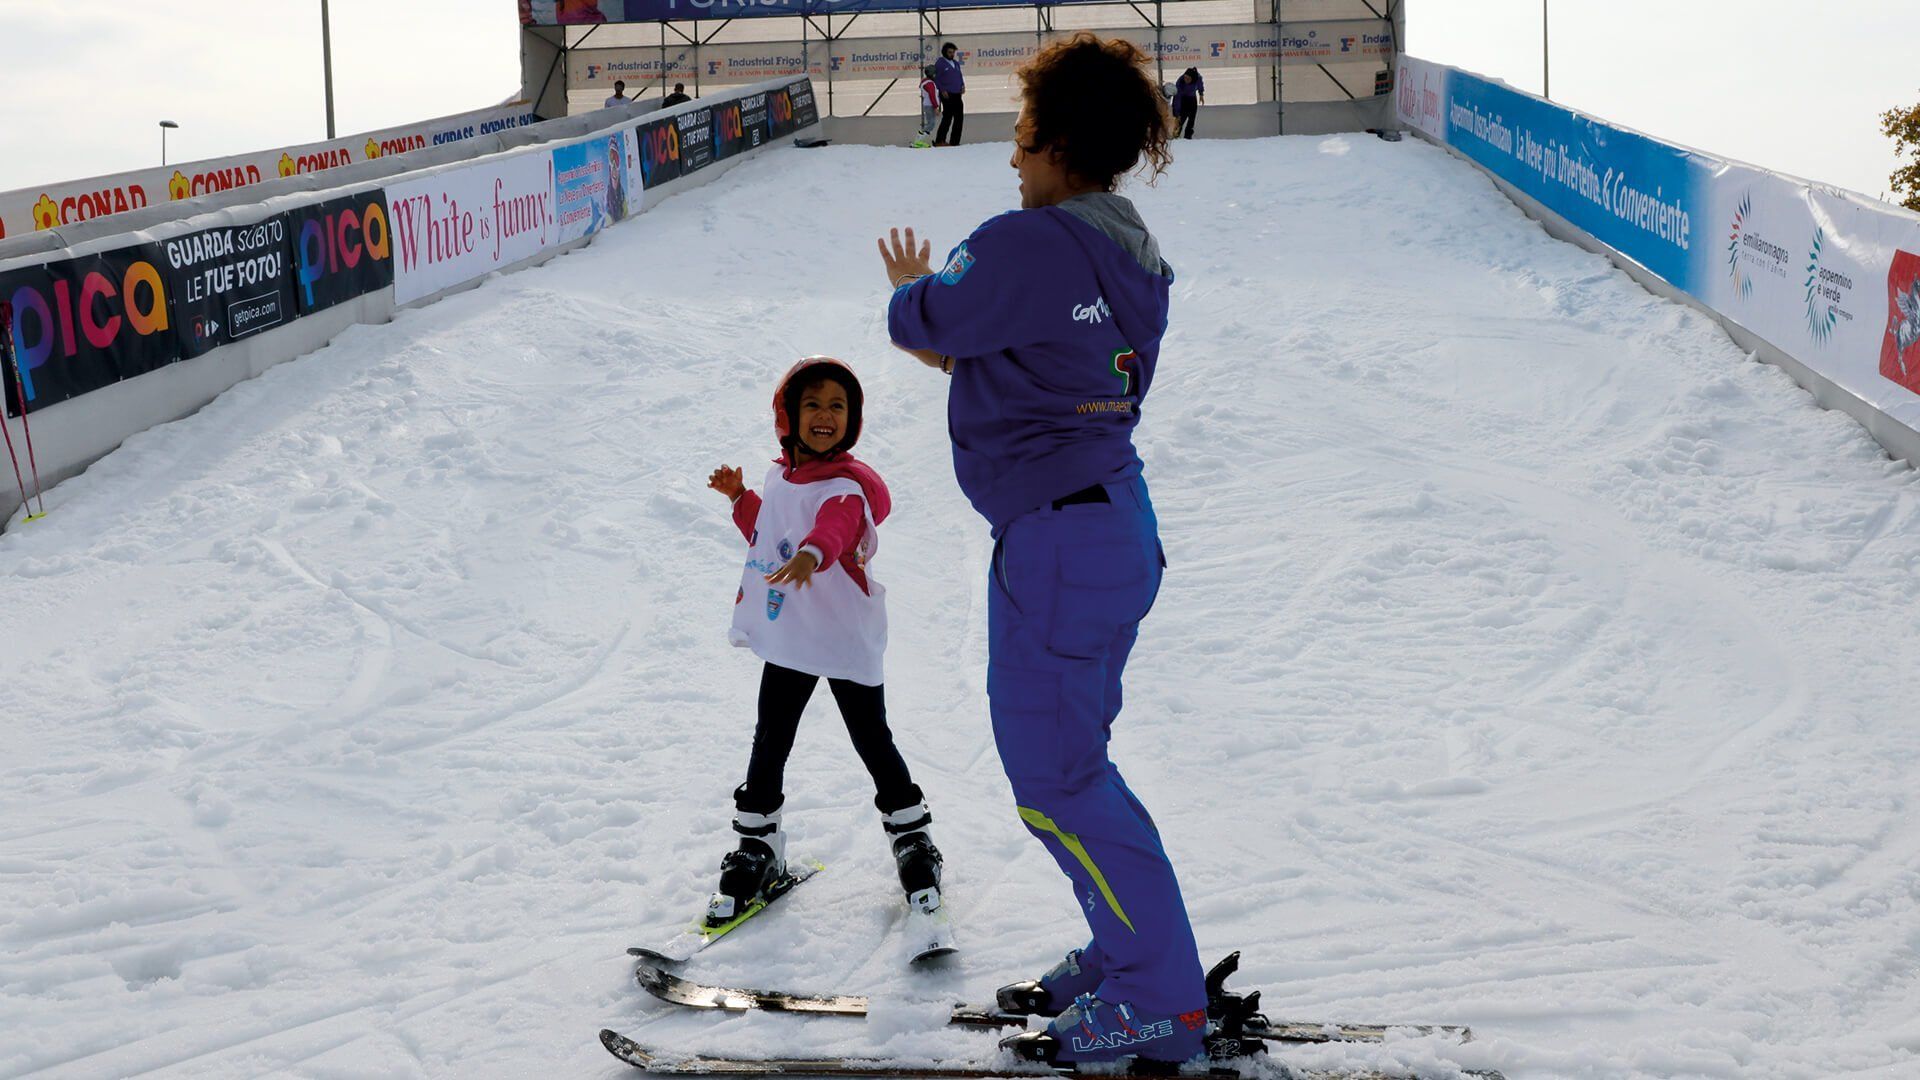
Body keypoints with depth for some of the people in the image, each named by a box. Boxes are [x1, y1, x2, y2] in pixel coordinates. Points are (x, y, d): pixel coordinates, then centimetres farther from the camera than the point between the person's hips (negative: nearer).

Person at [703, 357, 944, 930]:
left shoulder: (847, 486, -16)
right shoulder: (779, 478, 5)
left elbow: (836, 526, -40)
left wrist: (812, 552, -60)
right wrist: (740, 499, 9)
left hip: (849, 640, -5)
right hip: (787, 637, 6)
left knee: (873, 743, 4)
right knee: (769, 745, 9)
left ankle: (912, 838, 23)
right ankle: (757, 846, 24)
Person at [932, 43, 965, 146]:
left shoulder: (956, 63, 17)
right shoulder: (940, 63, -3)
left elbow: (960, 76, 24)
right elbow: (936, 78, -5)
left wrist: (963, 85, 6)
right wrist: (942, 90, -14)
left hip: (957, 95, 7)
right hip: (947, 95, -7)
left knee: (959, 118, 5)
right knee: (947, 118, -9)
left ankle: (955, 142, 11)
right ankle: (940, 141, -4)